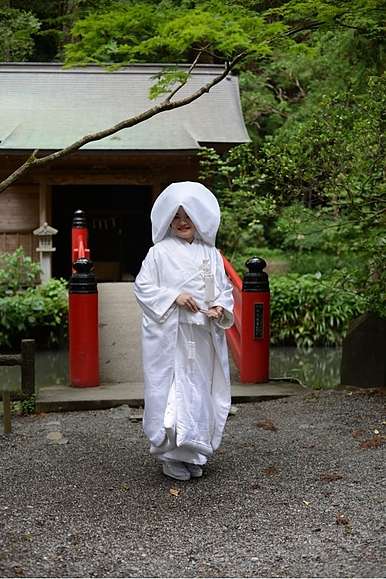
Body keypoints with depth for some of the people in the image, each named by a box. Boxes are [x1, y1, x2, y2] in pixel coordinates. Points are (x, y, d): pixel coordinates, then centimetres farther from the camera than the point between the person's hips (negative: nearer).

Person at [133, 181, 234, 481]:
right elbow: (142, 286, -3)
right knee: (172, 391, -5)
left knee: (202, 391, 9)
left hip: (205, 337, 4)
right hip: (170, 336, -4)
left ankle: (194, 455, 22)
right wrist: (174, 296, -15)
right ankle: (171, 455, 7)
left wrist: (220, 307, -6)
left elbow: (225, 288, 15)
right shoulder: (160, 252, -1)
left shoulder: (211, 254, 10)